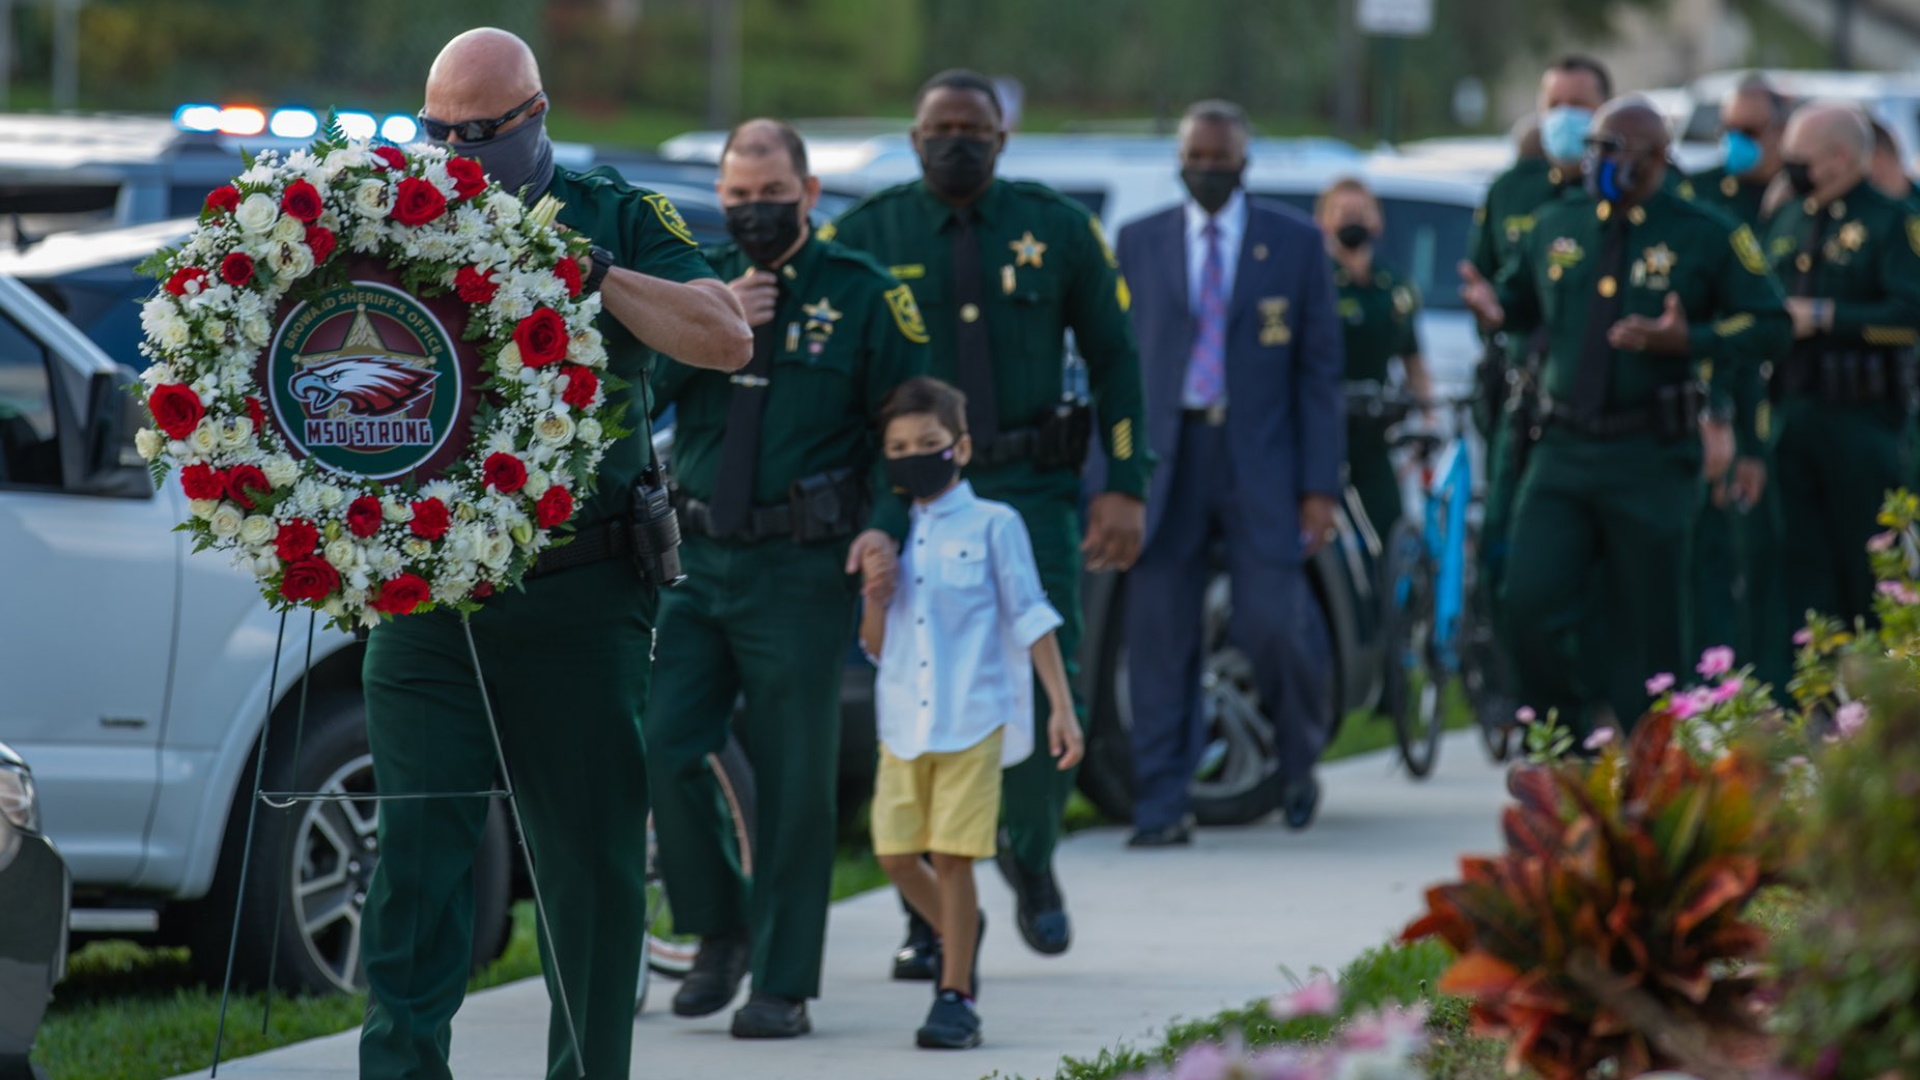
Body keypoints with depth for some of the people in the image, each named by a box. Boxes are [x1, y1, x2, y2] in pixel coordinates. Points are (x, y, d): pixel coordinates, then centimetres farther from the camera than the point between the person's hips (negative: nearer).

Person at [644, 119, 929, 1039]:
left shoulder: (862, 294, 2)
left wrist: (886, 526, -12)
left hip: (803, 569, -3)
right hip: (696, 558, 3)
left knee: (794, 781, -1)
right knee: (663, 751, -5)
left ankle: (782, 986, 6)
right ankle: (720, 933, 16)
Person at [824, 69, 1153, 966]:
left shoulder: (1056, 229, 5)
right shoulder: (867, 235, 3)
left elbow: (1113, 359, 9)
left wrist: (1125, 488, 1)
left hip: (1031, 496, 0)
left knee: (1045, 699, -6)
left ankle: (1031, 861, 22)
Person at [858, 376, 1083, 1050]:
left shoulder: (993, 526, 1)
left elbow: (1031, 619, 1)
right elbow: (875, 644, 13)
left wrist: (1062, 707, -3)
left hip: (974, 715, -4)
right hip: (904, 716, 4)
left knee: (953, 856, -6)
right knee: (896, 852, 2)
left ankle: (956, 996, 2)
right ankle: (960, 934, 30)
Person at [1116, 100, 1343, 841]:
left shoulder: (1295, 243, 7)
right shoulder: (1138, 244, 10)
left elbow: (1320, 370, 5)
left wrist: (1320, 486, -2)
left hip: (1261, 461, -1)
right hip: (1165, 464, 1)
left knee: (1273, 625, -9)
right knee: (1158, 638, -4)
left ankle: (1299, 763, 19)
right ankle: (1160, 808, 1)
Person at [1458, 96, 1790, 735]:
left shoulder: (1705, 237, 0)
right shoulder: (1558, 227, 12)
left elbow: (1770, 323, -1)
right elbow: (1523, 298, 25)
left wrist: (1689, 341, -17)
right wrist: (1495, 309, 0)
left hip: (1650, 462, -3)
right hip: (1563, 450, 3)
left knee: (1647, 629, 1)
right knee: (1530, 606, -8)